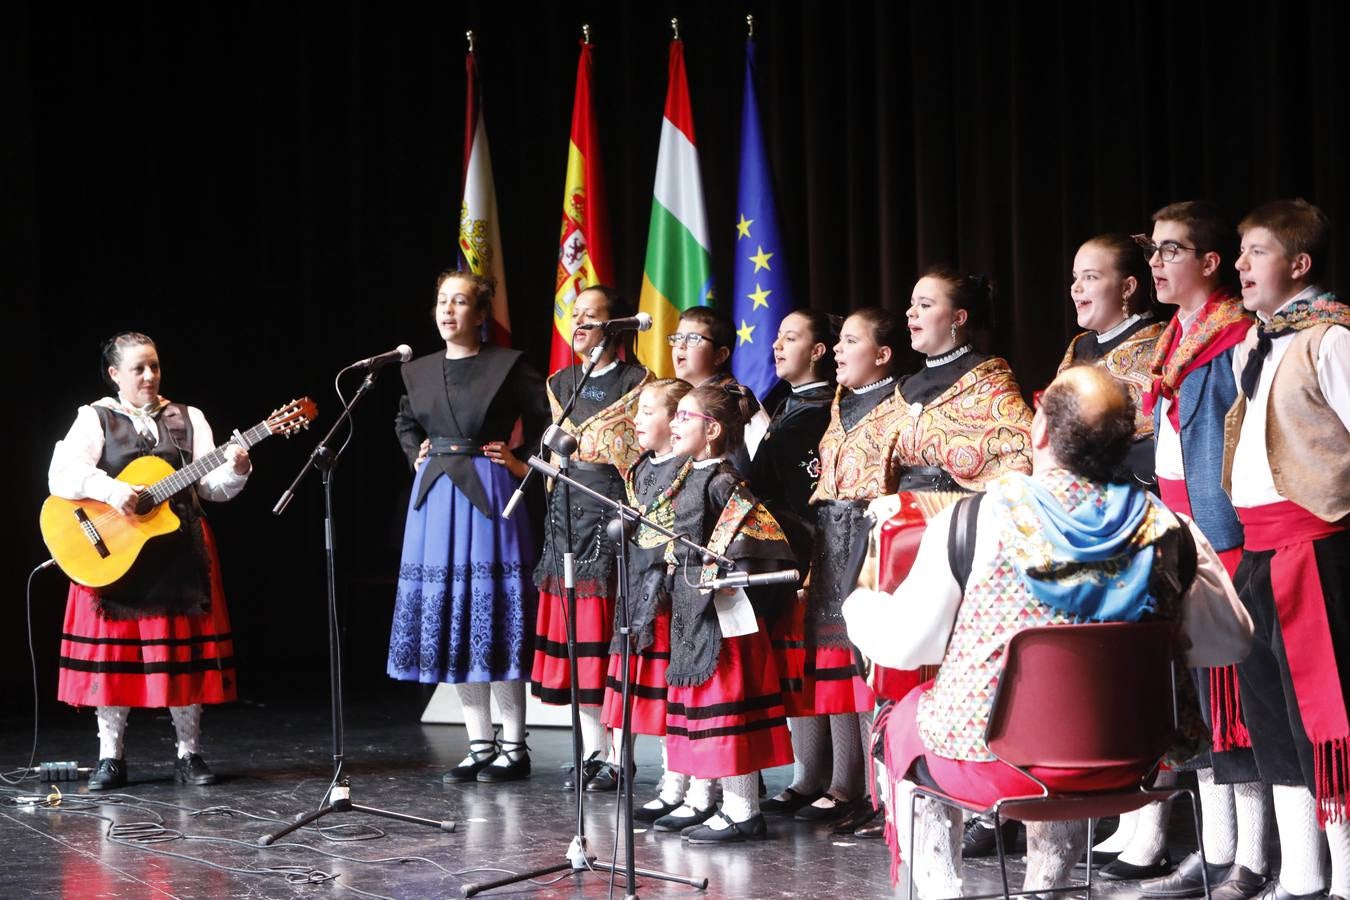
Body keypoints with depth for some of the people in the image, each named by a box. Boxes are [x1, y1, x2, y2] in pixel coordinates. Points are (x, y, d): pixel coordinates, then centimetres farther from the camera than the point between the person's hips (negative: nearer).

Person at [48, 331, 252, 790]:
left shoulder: (188, 419, 11)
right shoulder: (95, 419, 3)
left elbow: (211, 485, 3)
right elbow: (61, 475, -11)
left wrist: (235, 469, -17)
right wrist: (110, 490, -25)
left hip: (178, 554, 2)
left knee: (183, 654, 3)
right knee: (114, 652, -1)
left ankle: (189, 754, 12)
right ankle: (110, 759, 8)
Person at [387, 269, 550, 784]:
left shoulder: (507, 366, -6)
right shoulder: (419, 371, 11)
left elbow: (552, 417, -3)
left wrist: (525, 464, -3)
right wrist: (416, 458, 14)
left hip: (487, 495, -6)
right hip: (435, 499, 6)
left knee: (493, 620, -4)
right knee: (451, 623, 6)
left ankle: (513, 747, 5)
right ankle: (480, 746, 15)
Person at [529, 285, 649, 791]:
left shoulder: (636, 381, -1)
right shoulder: (560, 383, 17)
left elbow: (644, 455, -3)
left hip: (613, 515, -6)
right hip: (566, 513, 6)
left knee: (610, 633, -7)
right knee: (575, 633, 5)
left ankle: (618, 757, -2)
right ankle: (592, 750, 11)